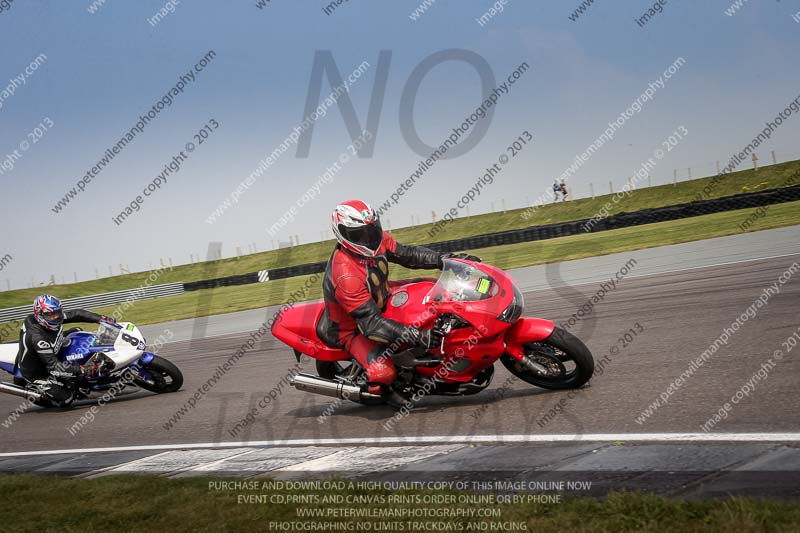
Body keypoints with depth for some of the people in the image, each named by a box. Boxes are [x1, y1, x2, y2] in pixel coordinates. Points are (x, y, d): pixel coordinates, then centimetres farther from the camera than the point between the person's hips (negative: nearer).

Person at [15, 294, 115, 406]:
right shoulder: (37, 337, -40)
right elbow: (54, 366, -40)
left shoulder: (53, 318, -18)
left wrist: (101, 319, -22)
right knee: (66, 399, -11)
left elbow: (77, 314, -10)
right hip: (36, 372, -8)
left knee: (77, 331, 9)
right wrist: (83, 371, -44)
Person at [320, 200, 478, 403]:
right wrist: (415, 336, -44)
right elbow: (371, 324, -38)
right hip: (352, 328, -9)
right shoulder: (346, 277, -38)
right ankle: (383, 390, 5)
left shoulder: (376, 240, -15)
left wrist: (448, 259, -15)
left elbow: (406, 254, -2)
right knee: (382, 373, -32)